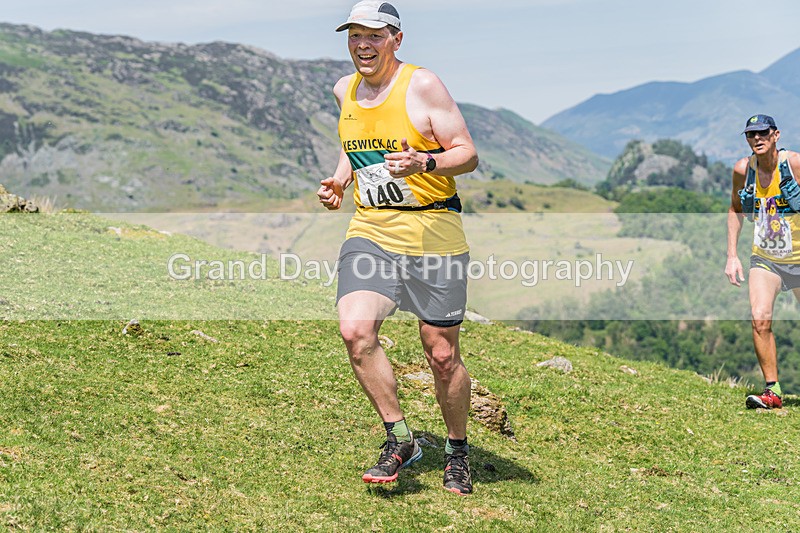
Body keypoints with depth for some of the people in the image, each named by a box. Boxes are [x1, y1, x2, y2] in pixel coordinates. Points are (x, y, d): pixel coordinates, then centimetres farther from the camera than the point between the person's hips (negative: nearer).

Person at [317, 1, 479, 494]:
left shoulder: (423, 85, -7)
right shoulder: (344, 90, 11)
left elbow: (469, 155, -7)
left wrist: (424, 163, -25)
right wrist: (339, 181, 10)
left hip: (433, 233, -4)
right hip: (370, 231, 4)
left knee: (442, 354, 0)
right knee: (355, 329, -18)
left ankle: (458, 450, 25)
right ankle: (400, 439, -1)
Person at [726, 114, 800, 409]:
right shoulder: (742, 169, -5)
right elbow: (735, 210, 11)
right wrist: (732, 255, 4)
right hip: (765, 259, 2)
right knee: (760, 319, -17)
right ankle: (772, 390, -9)